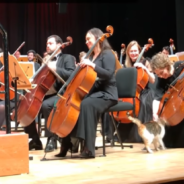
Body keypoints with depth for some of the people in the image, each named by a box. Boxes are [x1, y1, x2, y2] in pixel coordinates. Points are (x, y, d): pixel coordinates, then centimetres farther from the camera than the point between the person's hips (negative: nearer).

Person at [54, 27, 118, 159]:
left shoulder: (107, 54, -5)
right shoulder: (91, 56, 19)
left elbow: (108, 74, -20)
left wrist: (92, 65, -27)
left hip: (106, 94, -8)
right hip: (92, 92, 8)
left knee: (86, 105, -37)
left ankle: (89, 148, -37)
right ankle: (67, 144, -8)